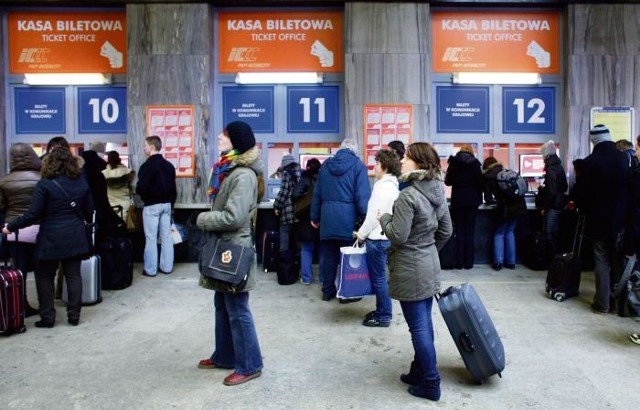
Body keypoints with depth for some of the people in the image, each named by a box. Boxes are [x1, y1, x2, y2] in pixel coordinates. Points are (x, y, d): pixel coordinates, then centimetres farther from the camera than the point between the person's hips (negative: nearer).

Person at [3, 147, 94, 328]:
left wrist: (10, 227, -1)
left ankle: (47, 317, 14)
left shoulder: (45, 184, -12)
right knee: (73, 274, 10)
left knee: (45, 277, 11)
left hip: (51, 238, -4)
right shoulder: (82, 182, 2)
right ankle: (74, 315, 13)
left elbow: (33, 215, -13)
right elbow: (89, 211, 8)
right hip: (76, 236, 4)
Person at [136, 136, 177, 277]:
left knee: (151, 238, 0)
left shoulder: (147, 165, -15)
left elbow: (141, 188, -20)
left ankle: (150, 269, 6)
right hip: (167, 204, 7)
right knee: (166, 236, 10)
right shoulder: (169, 165, 9)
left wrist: (137, 190, 3)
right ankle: (166, 266, 16)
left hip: (151, 206, -7)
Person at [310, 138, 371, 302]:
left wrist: (315, 216, 19)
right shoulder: (357, 165, -4)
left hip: (327, 217, 4)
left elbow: (317, 193, 12)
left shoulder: (326, 164, 10)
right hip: (348, 217, -4)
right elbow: (363, 195, -13)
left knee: (328, 255, 12)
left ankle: (328, 290, 21)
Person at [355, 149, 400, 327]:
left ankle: (384, 317, 9)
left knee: (378, 278, -1)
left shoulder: (384, 187, -17)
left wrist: (361, 234, -9)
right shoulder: (391, 185, 13)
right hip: (382, 237, 10)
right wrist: (365, 232, 17)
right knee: (378, 277, 17)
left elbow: (374, 215, -19)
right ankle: (382, 311, 27)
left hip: (378, 239, -10)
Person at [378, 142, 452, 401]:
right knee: (424, 323, 18)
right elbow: (446, 231, 12)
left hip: (410, 270, -9)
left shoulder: (408, 195, -22)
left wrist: (383, 218, -4)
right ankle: (419, 372, 33)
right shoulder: (437, 192, 5)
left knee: (419, 327, 3)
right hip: (429, 265, 9)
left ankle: (430, 384, 15)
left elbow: (397, 236, -22)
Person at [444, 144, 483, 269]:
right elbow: (480, 183, 1)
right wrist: (479, 199, 11)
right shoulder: (476, 163, 1)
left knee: (459, 231, 4)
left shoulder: (454, 162, 0)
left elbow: (448, 181, 4)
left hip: (457, 200, 0)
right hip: (472, 201, 0)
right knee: (470, 231, 4)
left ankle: (459, 262, 2)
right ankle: (468, 262, 4)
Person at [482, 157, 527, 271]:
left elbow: (488, 199, -1)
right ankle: (511, 262, 18)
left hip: (505, 208, -4)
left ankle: (498, 262, 4)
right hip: (519, 206, 4)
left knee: (499, 234, 13)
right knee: (510, 232, 19)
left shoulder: (488, 177, 1)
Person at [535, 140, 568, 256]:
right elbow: (564, 186, 20)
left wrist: (544, 207, -14)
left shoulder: (551, 170, -18)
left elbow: (552, 192, -21)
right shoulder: (559, 166, 11)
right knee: (554, 233, 15)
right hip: (559, 204, 9)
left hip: (553, 206, -9)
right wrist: (544, 188, 21)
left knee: (550, 234, -3)